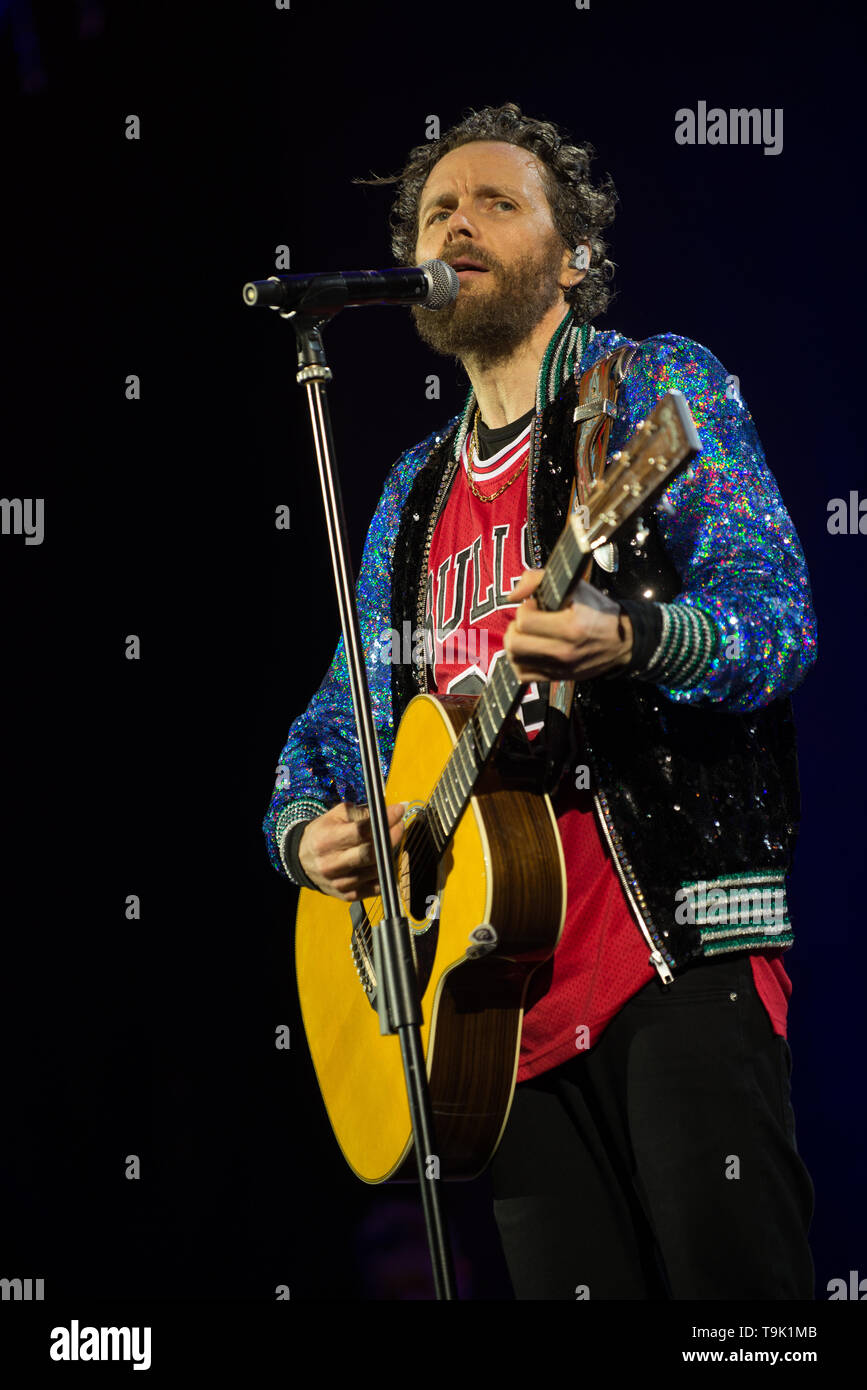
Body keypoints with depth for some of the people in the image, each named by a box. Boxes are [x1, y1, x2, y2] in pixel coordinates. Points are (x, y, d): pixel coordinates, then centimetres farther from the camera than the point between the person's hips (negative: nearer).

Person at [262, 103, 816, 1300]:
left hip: (678, 939, -6)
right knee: (569, 1280, 3)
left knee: (727, 1271, -14)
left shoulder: (658, 387, 3)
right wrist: (306, 830, 3)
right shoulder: (417, 492, 22)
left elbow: (777, 616, -10)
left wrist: (629, 640, -31)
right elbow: (344, 717, 26)